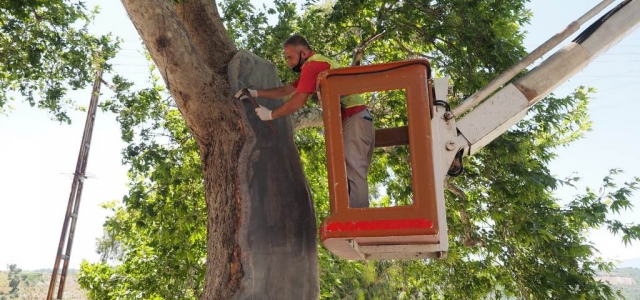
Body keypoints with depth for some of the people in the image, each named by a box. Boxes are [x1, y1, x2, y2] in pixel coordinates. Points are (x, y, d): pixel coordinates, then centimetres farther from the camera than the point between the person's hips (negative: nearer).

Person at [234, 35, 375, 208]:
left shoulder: (313, 65, -10)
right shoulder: (315, 65, 24)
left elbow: (298, 102, -14)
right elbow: (286, 91, 23)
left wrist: (270, 115, -2)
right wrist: (255, 93, 16)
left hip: (355, 119, -10)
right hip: (353, 120, 10)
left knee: (354, 173, -15)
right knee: (354, 174, 6)